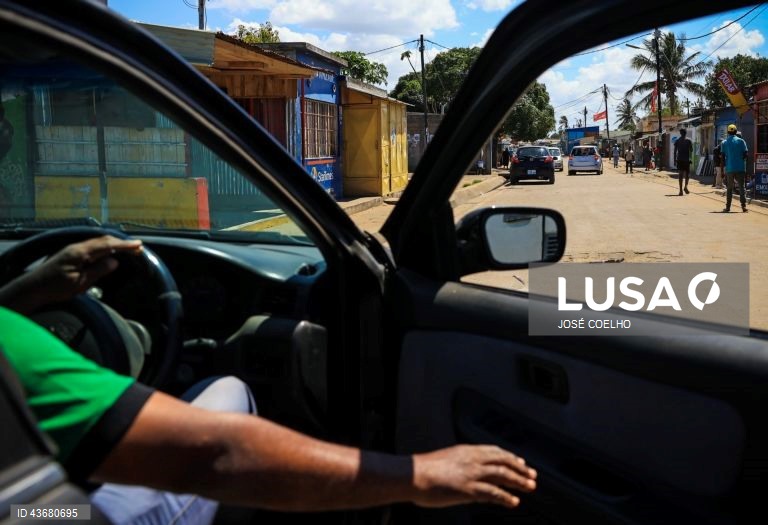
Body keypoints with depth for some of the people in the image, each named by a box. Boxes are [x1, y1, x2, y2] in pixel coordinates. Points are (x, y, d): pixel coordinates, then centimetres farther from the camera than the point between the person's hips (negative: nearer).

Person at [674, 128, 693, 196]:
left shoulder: (677, 141, 4)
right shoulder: (688, 140, 0)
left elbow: (675, 151, 3)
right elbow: (691, 150, -2)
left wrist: (675, 160, 6)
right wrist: (690, 157, 16)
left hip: (679, 160, 1)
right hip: (686, 159, -1)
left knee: (680, 174, 1)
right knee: (687, 173, 11)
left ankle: (681, 190, -3)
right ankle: (686, 186, -10)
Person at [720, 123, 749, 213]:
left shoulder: (724, 143, 3)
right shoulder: (741, 141, 2)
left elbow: (723, 157, 0)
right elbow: (745, 155, -1)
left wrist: (724, 166, 6)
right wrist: (742, 162, 17)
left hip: (729, 169, 0)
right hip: (740, 168, 0)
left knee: (729, 188, 8)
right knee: (741, 187, 3)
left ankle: (728, 207, 8)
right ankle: (743, 206, -6)